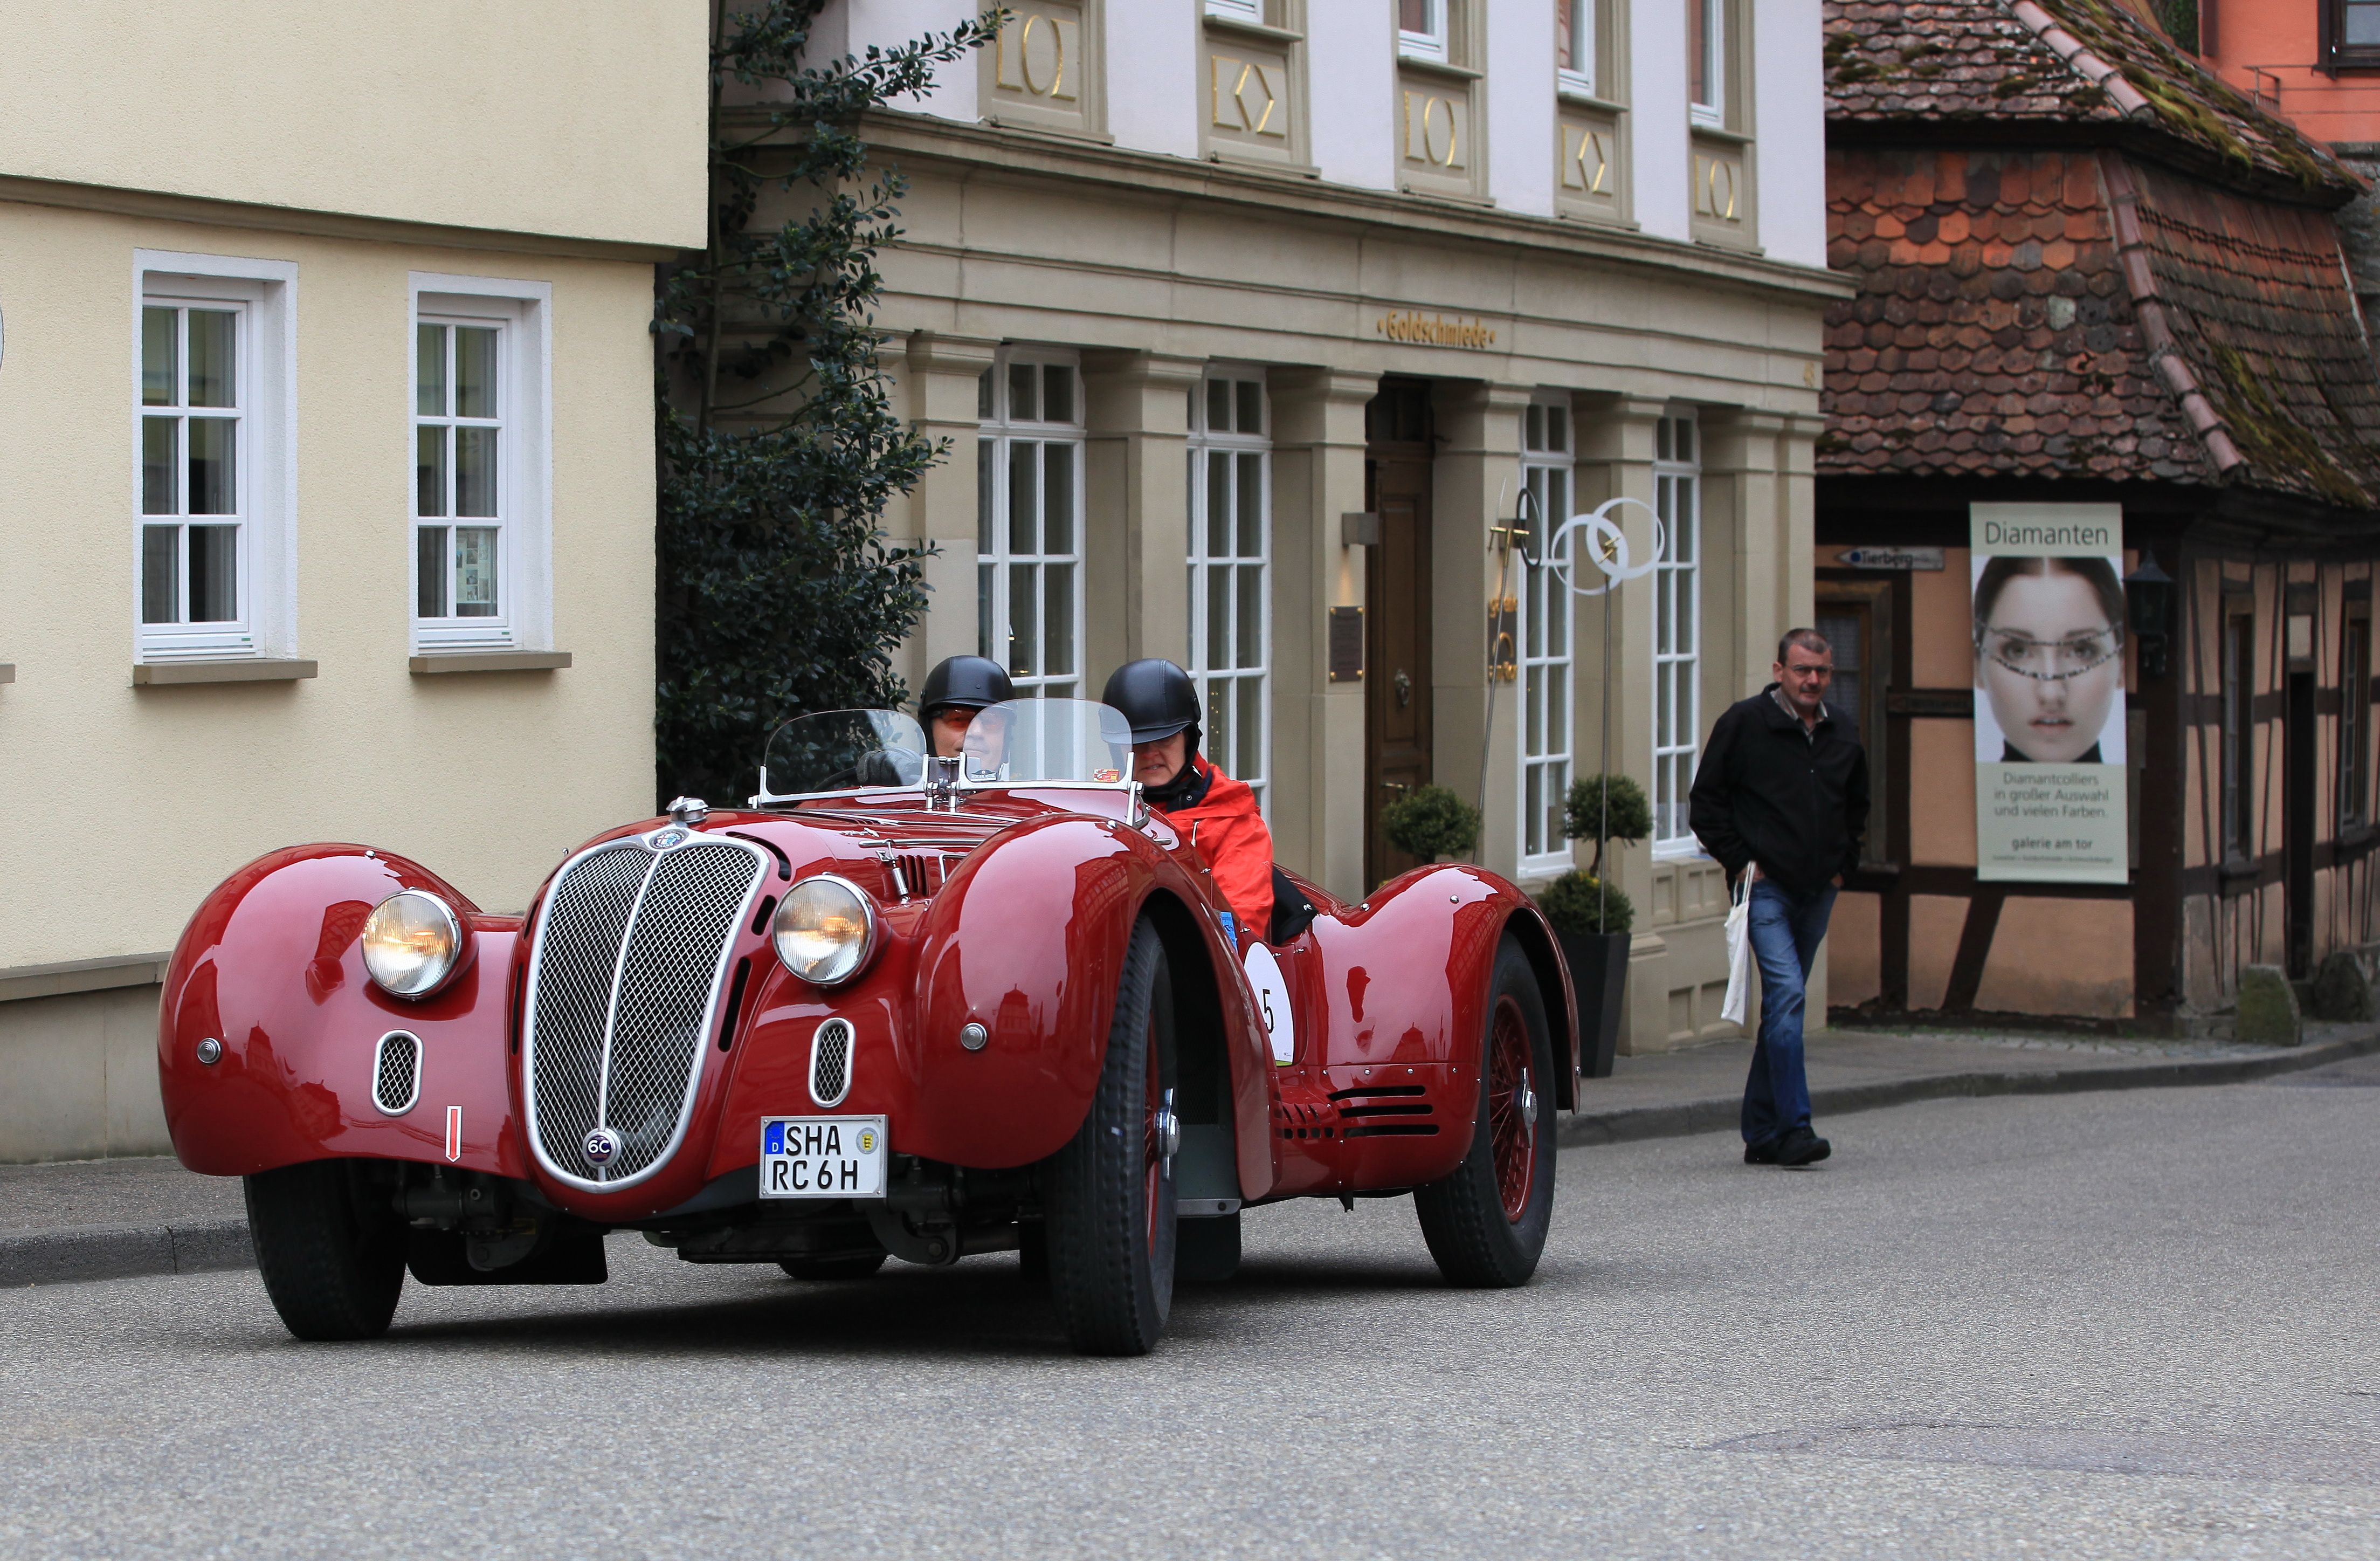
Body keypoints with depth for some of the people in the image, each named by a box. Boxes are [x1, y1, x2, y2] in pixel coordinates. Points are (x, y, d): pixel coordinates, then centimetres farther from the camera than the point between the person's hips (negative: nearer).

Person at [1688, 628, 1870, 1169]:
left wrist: (1843, 862, 15)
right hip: (1766, 888, -6)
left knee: (1785, 1004, 9)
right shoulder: (1745, 724, -5)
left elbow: (1857, 807, 28)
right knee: (1785, 993, -18)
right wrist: (1739, 861, -8)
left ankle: (1761, 1132, 15)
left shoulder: (1841, 740, 11)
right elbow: (1706, 801, -2)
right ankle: (1793, 1127, -23)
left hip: (1817, 894, 6)